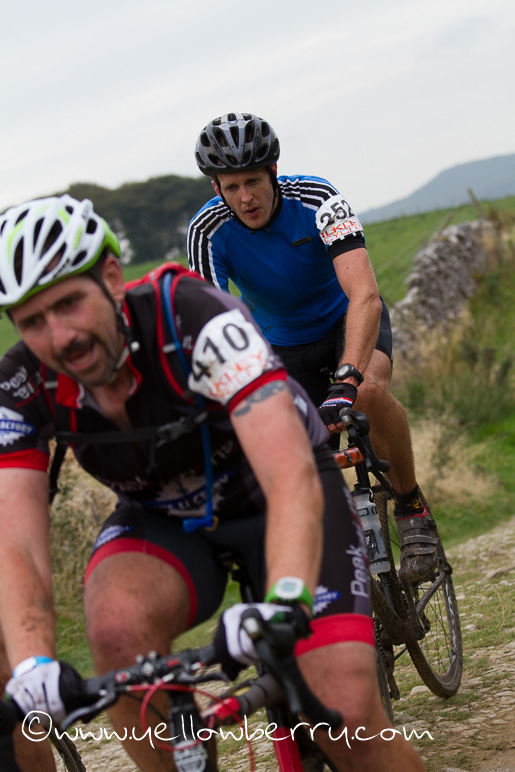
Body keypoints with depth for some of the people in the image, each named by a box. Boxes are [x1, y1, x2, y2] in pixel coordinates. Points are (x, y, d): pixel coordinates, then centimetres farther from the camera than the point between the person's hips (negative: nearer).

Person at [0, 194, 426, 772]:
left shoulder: (196, 319, -33)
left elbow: (293, 479, -43)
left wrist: (285, 605, -61)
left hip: (271, 501, -3)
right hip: (162, 520, 3)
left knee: (346, 714, -22)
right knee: (117, 625, -33)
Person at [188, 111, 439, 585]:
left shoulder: (316, 200, -30)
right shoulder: (208, 231, -23)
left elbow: (365, 296, -42)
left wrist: (348, 380, -57)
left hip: (349, 319, -2)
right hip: (284, 345, 3)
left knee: (370, 391, -35)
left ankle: (411, 504, -12)